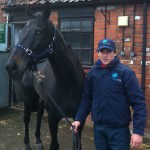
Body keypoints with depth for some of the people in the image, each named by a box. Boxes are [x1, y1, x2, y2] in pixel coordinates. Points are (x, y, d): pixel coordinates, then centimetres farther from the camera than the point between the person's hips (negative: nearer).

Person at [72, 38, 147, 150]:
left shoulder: (125, 73, -11)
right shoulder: (92, 73, 2)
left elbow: (138, 102, -14)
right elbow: (86, 99, 11)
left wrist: (138, 131, -19)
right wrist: (79, 119, -1)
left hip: (119, 129, -4)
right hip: (98, 128, 4)